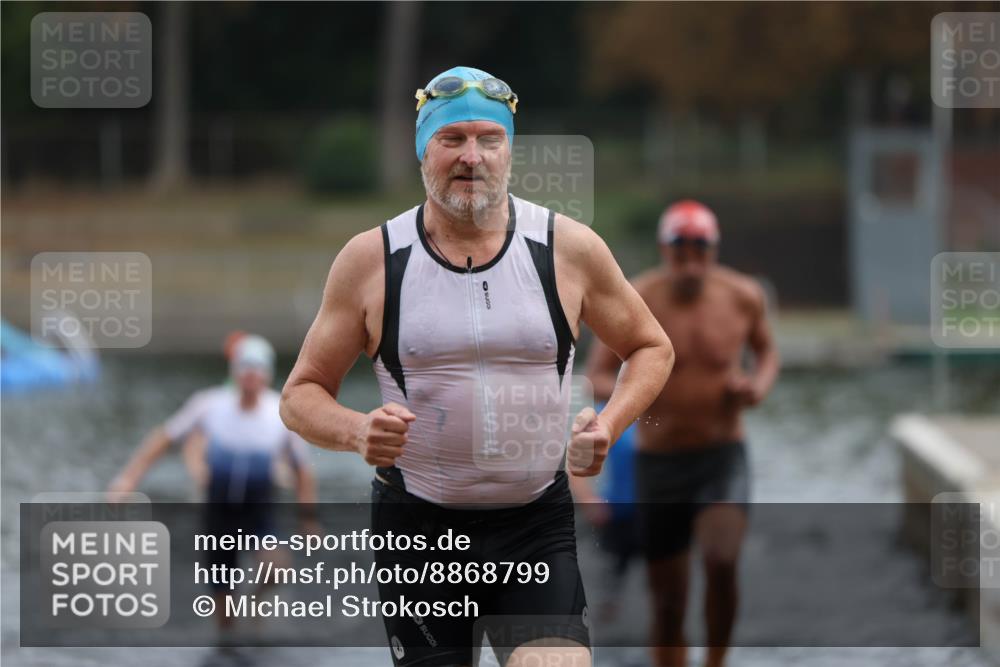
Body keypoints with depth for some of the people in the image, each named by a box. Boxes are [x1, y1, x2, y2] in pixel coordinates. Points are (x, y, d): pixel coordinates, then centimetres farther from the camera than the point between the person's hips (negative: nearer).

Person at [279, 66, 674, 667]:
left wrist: (610, 425, -5)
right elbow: (302, 394, 5)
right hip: (417, 527, 0)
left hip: (538, 530, 0)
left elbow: (652, 348, 14)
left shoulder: (570, 248, 0)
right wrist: (356, 431, -18)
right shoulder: (370, 260, -1)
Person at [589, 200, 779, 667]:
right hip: (659, 461, 0)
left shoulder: (742, 297, -3)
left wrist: (760, 384, -6)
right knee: (668, 602, 6)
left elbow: (766, 350, 16)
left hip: (723, 457, 0)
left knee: (721, 562, -27)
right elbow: (599, 375, -1)